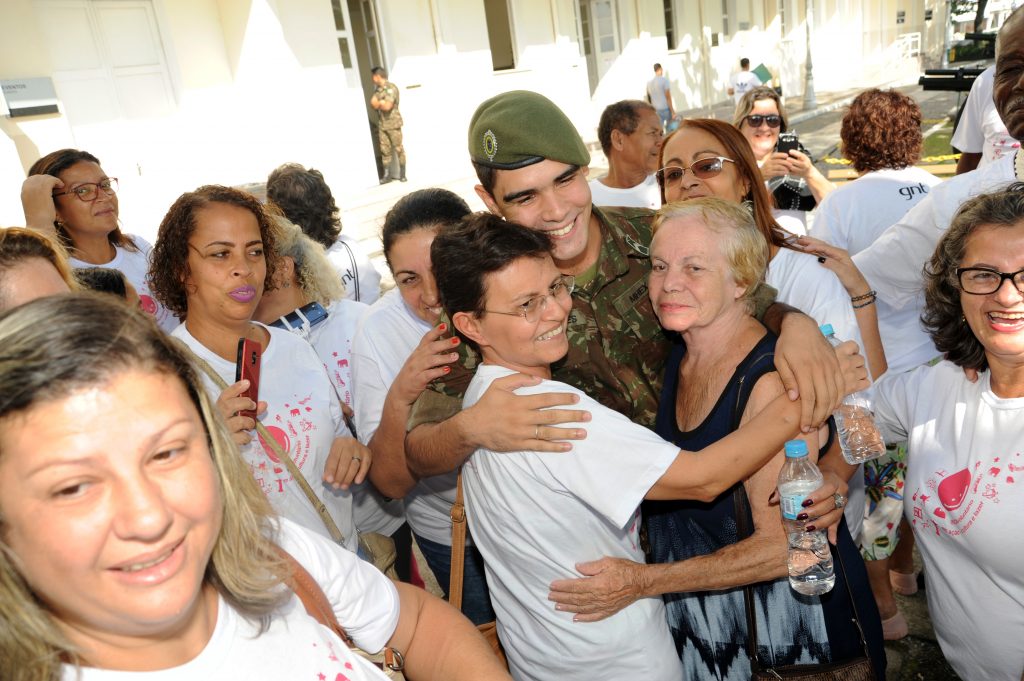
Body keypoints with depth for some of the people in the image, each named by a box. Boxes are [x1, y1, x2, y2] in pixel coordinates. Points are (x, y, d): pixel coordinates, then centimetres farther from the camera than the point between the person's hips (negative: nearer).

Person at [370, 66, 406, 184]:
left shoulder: (391, 88, -12)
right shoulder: (377, 89, 13)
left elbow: (387, 106, -20)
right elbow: (373, 103, 12)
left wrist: (379, 103, -2)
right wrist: (381, 103, -7)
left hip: (393, 124, -7)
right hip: (382, 124, 7)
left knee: (399, 149, -1)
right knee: (385, 150, 5)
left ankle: (402, 174, 6)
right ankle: (387, 175, 9)